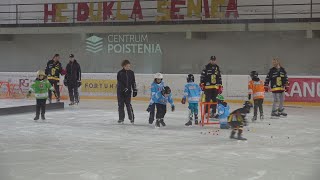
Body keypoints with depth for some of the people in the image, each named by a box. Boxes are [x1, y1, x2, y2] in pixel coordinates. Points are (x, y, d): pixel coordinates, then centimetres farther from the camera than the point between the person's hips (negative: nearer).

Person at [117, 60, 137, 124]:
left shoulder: (131, 73, 5)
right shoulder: (120, 73, -6)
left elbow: (133, 82, 11)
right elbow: (120, 82, -13)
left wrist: (135, 90, 7)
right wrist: (125, 89, -21)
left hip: (128, 91, 1)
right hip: (120, 91, -1)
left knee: (128, 104, -5)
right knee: (120, 105, 4)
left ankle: (132, 118, 2)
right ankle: (121, 118, 13)